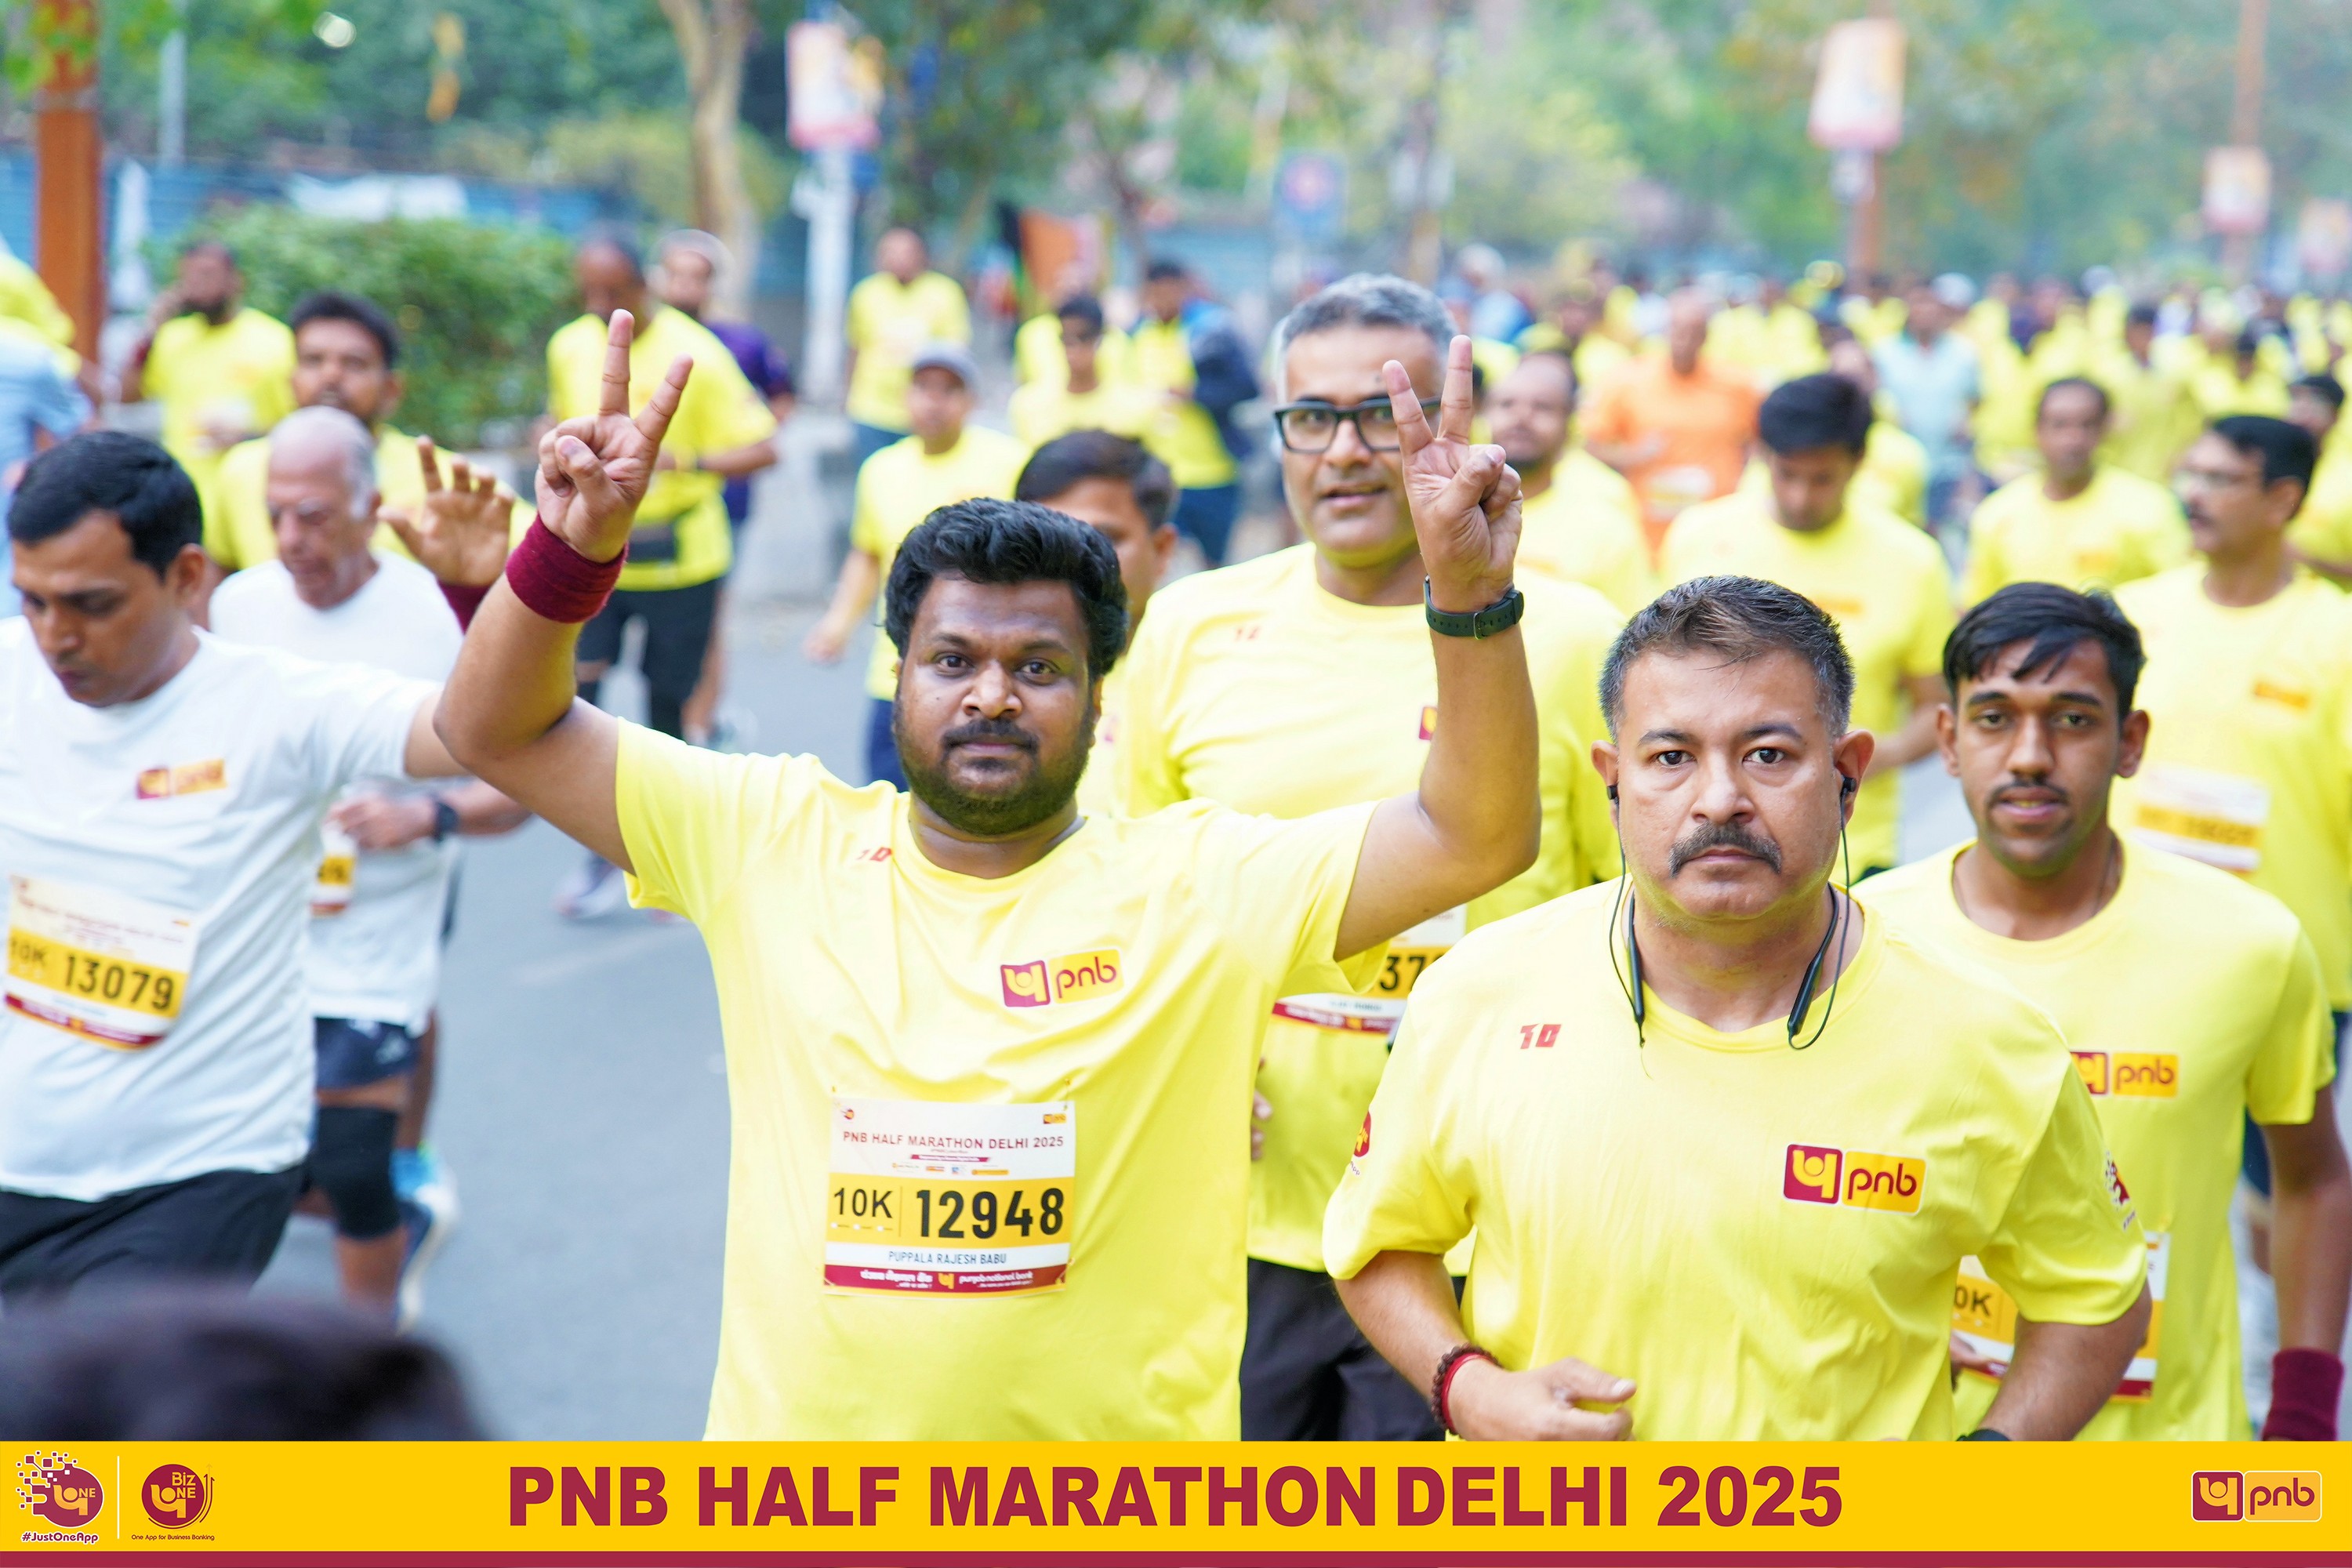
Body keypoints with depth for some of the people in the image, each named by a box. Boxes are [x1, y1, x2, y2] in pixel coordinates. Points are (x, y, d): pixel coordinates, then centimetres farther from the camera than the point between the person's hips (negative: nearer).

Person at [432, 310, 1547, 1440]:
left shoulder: (1193, 881, -2)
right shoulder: (773, 840, 3)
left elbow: (1475, 836, -8)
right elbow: (499, 730, 5)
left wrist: (1468, 594, -21)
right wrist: (572, 547, -12)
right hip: (798, 1436, 1)